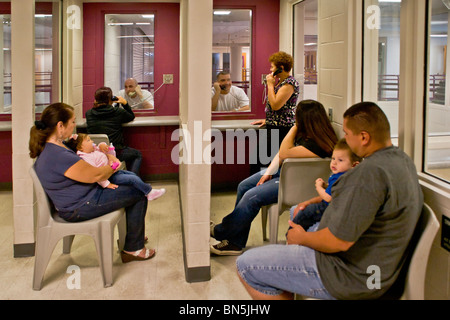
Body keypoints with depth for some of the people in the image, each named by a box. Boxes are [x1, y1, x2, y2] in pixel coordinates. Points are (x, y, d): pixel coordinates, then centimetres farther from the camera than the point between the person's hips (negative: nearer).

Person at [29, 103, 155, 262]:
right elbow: (95, 175, -24)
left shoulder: (47, 147, 4)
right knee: (139, 194, -4)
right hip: (79, 208, -11)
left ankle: (132, 236, 35)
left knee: (129, 189, 22)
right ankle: (133, 249, 8)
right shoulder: (58, 156, -31)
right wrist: (113, 166, -5)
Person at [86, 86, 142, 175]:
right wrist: (125, 103, 12)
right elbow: (131, 117, 10)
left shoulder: (88, 114, -2)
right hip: (116, 153, -4)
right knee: (138, 155, 26)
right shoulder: (118, 112, -9)